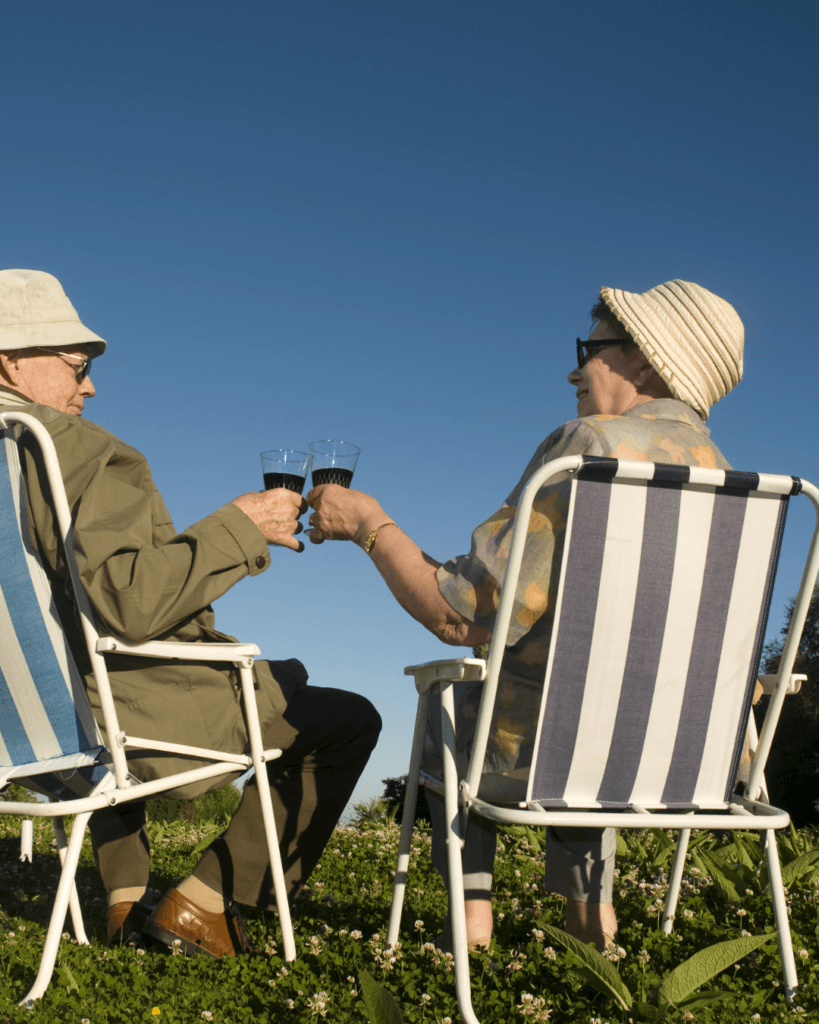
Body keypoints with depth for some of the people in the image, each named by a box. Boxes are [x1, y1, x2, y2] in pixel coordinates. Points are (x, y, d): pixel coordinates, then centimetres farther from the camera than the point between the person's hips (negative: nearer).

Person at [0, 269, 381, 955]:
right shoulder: (83, 453, -21)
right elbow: (127, 601, -32)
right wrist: (240, 526, -21)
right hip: (124, 718, -9)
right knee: (349, 720, 4)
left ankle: (126, 899, 37)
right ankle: (204, 904, 8)